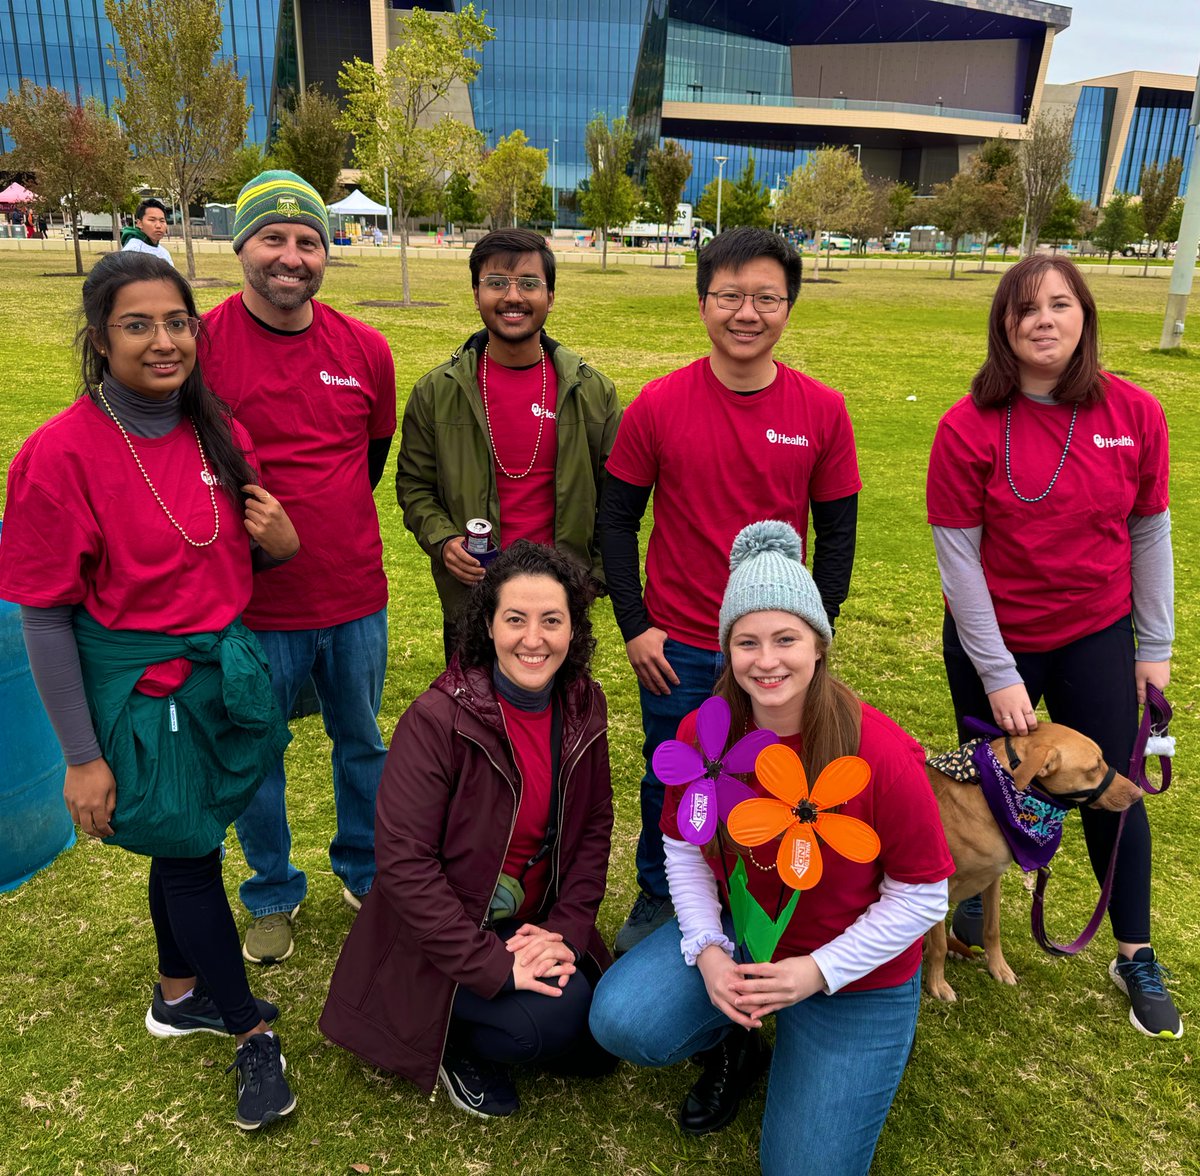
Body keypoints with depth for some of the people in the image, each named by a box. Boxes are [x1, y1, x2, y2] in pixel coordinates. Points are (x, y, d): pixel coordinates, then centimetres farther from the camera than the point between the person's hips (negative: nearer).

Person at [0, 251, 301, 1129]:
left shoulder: (220, 434, -1)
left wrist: (279, 543, -12)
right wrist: (82, 757, -11)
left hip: (226, 669, 5)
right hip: (138, 687, -5)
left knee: (182, 846, 21)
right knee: (188, 852, 9)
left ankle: (181, 996, 46)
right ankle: (252, 1032, 30)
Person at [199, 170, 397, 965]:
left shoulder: (366, 349, -1)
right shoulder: (203, 344, -11)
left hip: (355, 598, 3)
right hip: (251, 603, -2)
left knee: (363, 744, 19)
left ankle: (365, 873, 43)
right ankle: (274, 897, 38)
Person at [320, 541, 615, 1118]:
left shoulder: (584, 708, -6)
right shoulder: (437, 720, -24)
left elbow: (594, 825, 2)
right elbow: (403, 860, -25)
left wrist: (566, 929, -11)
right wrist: (492, 963, -25)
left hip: (532, 922, 6)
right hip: (439, 936, -6)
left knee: (599, 1046, -2)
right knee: (556, 1016, -25)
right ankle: (454, 1040, 6)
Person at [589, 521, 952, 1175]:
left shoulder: (882, 755, -26)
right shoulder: (700, 734, -15)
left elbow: (922, 896, -15)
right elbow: (684, 849, -1)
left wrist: (818, 970, -20)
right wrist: (706, 949, -15)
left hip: (857, 976, -2)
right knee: (621, 1020, -21)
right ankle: (733, 1046, 12)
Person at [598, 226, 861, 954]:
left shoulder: (823, 412, -5)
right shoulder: (658, 406, -7)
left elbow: (837, 533, 2)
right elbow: (617, 519, -1)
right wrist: (634, 626, -5)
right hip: (677, 649, 0)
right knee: (670, 784, 17)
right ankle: (657, 903, 42)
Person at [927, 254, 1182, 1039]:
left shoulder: (1136, 414, -9)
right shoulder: (970, 427, -16)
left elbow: (1150, 533, 1)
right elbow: (958, 556, -14)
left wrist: (1155, 647, 3)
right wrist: (998, 675, -12)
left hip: (1098, 637, 2)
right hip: (994, 642, -2)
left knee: (1113, 792, 10)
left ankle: (1137, 959, 31)